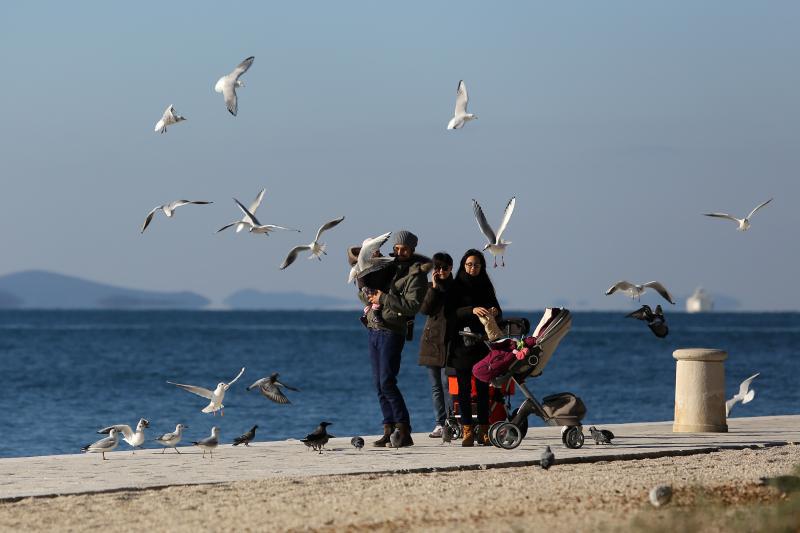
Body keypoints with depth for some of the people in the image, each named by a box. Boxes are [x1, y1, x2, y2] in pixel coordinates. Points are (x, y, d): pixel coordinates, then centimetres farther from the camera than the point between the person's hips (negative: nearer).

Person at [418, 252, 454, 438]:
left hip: (449, 341, -4)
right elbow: (424, 309, -5)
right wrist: (434, 288, -9)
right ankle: (440, 424, 6)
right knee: (436, 386, 4)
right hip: (432, 342, 4)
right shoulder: (430, 287, 12)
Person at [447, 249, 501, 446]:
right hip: (462, 343, -3)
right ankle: (467, 431, -5)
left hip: (482, 343, 3)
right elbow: (451, 312, -9)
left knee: (483, 386, -1)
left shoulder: (486, 287, 14)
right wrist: (472, 310, -24)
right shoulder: (455, 287, 3)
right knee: (464, 387, -5)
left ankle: (483, 431, 0)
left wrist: (495, 312, -10)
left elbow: (496, 309, 14)